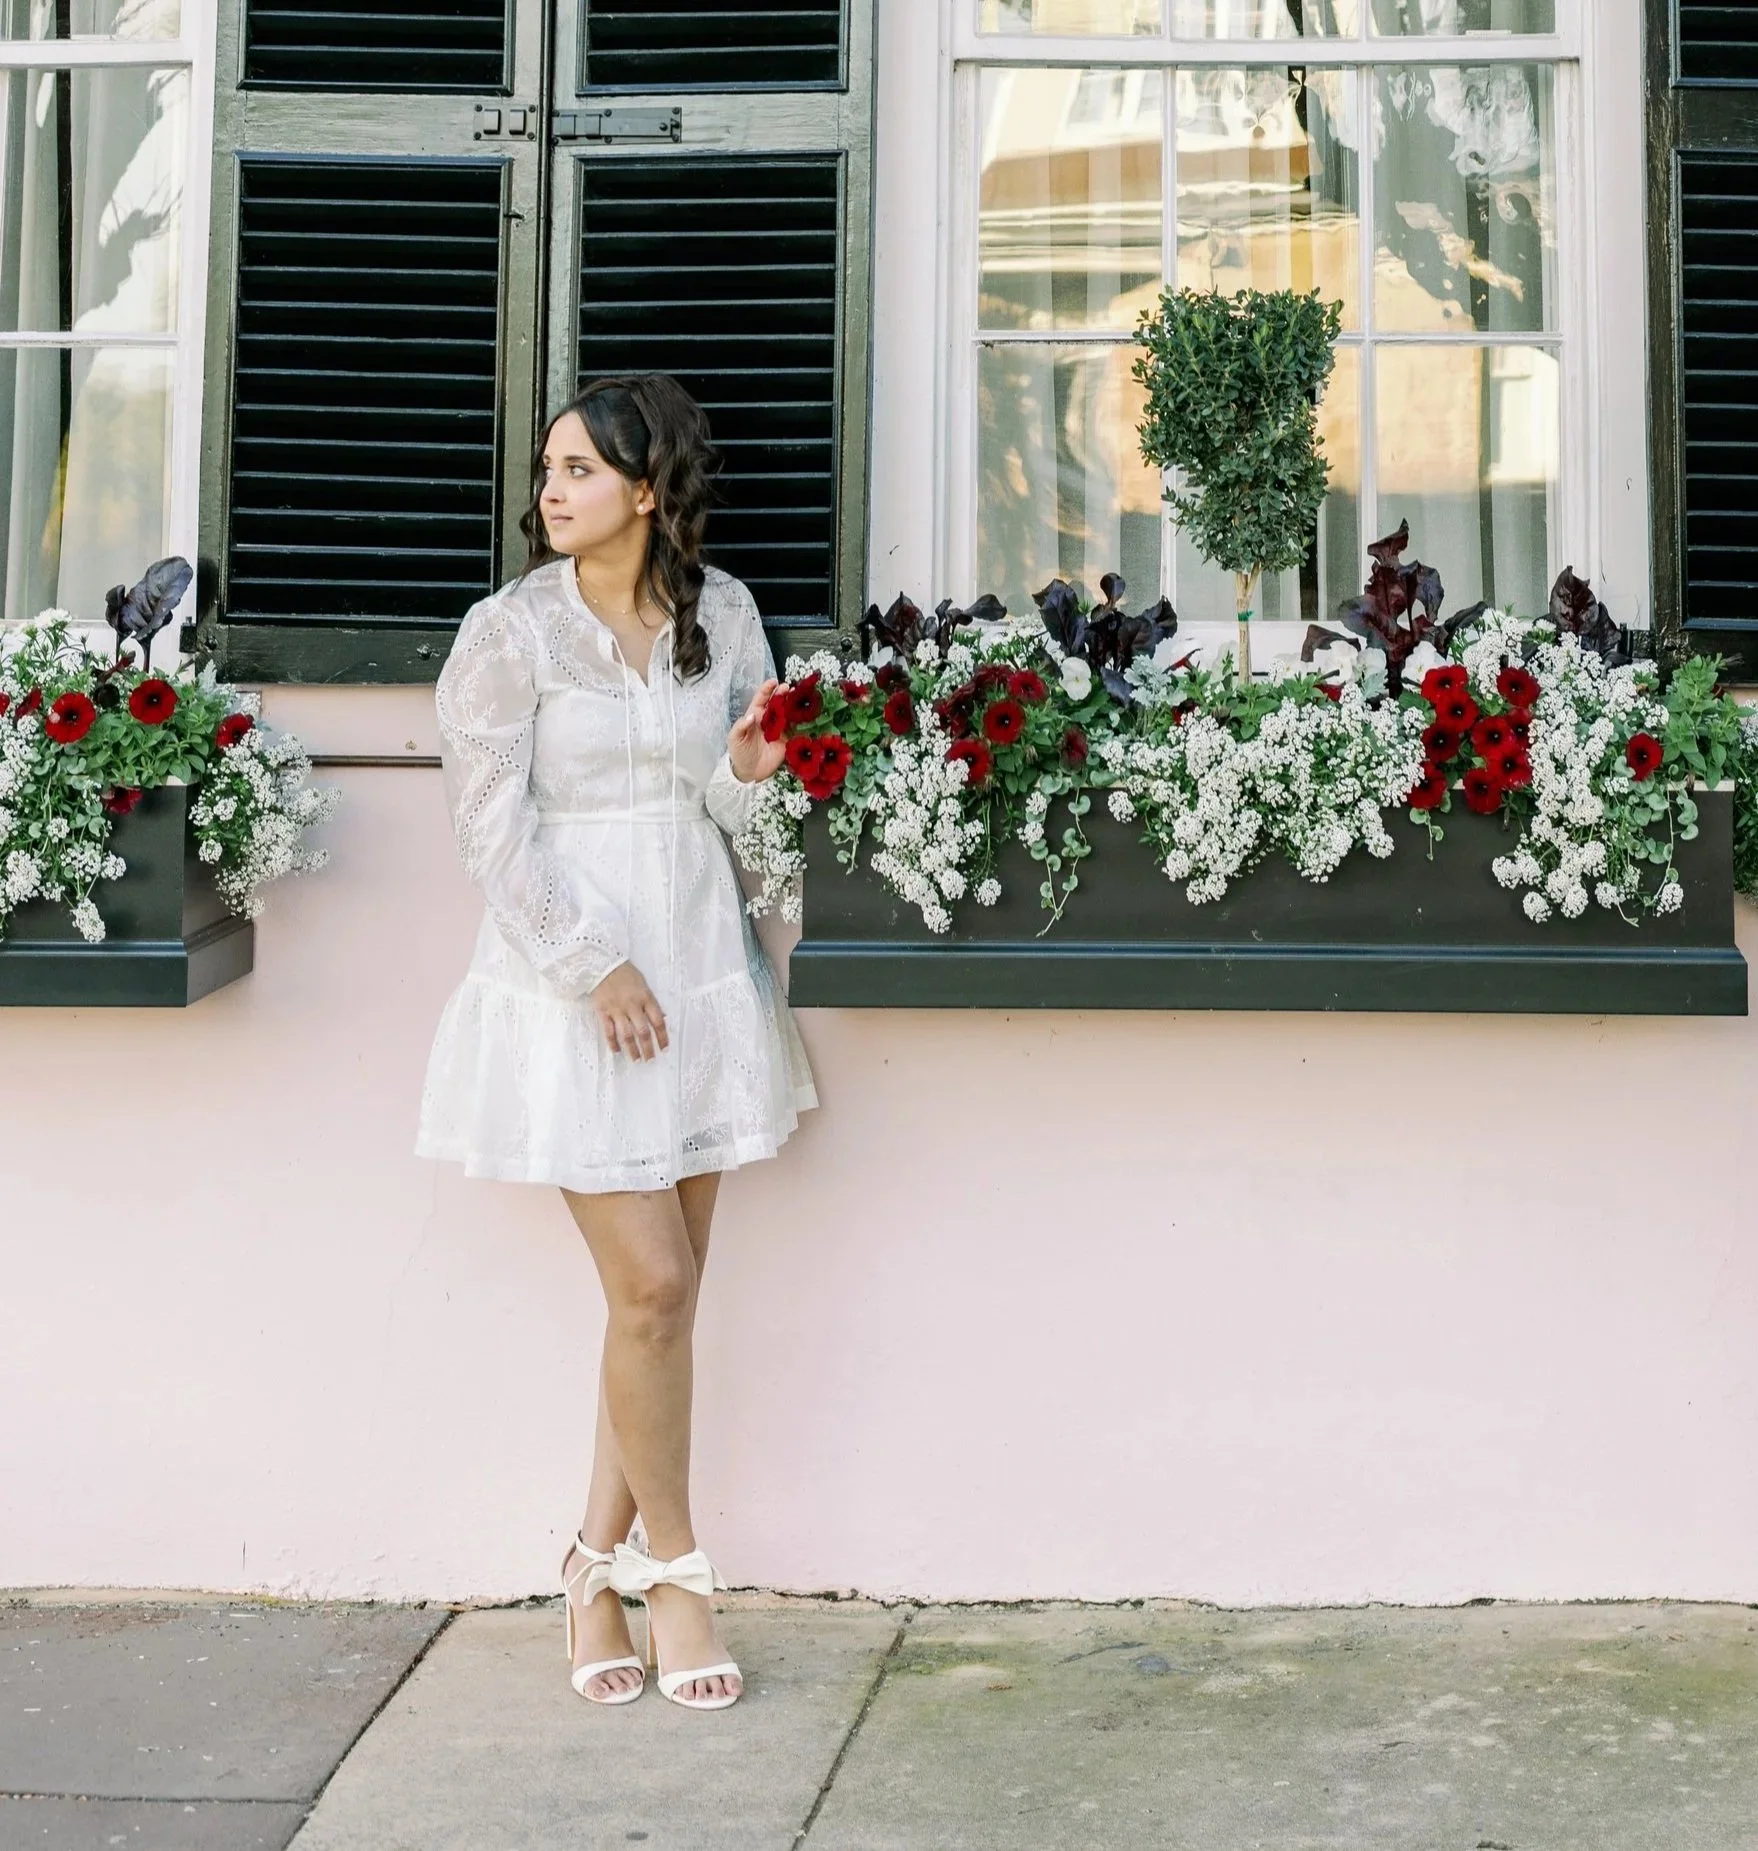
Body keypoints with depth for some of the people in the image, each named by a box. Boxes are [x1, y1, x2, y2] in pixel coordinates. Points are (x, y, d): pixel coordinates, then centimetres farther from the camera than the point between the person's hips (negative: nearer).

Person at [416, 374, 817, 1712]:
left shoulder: (723, 612, 5)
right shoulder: (510, 633, -7)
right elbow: (495, 832, -8)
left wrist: (748, 774, -11)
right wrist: (598, 966, -13)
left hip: (701, 972, 4)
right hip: (573, 987, -4)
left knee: (669, 1286, 6)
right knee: (653, 1285, -6)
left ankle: (601, 1566, 20)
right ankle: (674, 1570, 12)